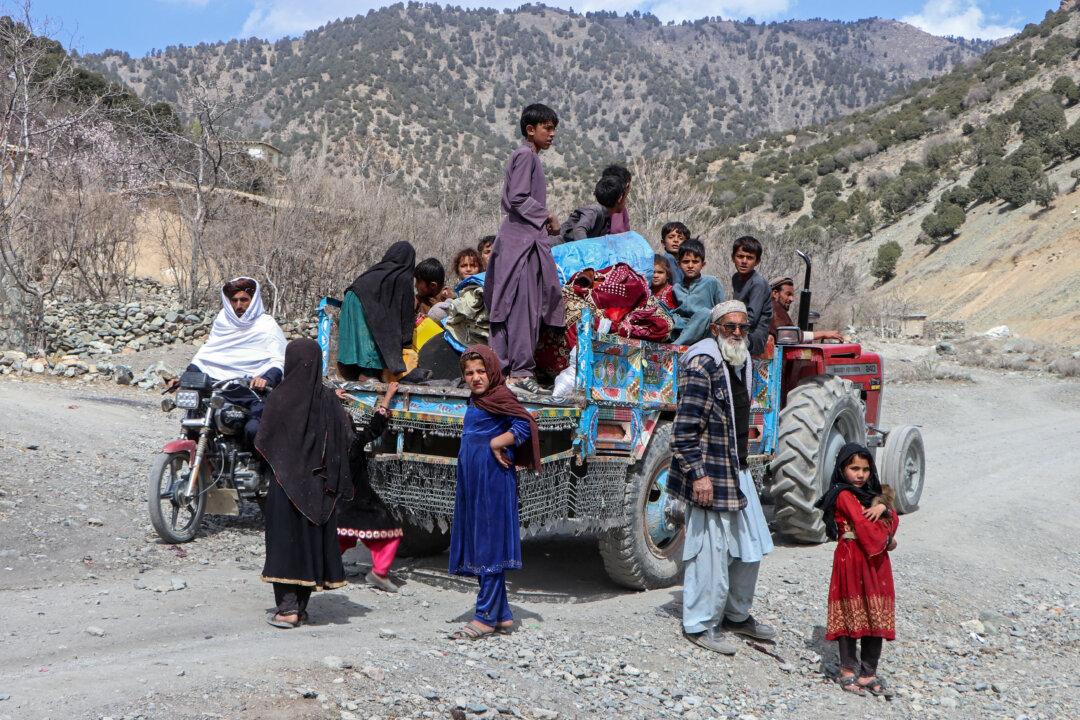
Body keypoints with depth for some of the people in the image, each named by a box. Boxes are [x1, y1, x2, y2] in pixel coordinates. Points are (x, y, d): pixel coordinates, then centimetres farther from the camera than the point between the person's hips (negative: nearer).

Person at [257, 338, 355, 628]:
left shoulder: (281, 398, -12)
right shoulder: (328, 398, -2)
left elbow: (262, 441, -7)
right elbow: (347, 438, -1)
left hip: (287, 481, -4)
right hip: (318, 486, 4)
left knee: (286, 537, 3)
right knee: (313, 537, 12)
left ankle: (288, 607, -2)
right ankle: (301, 606, 19)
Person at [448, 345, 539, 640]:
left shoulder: (500, 397, -10)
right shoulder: (476, 400, 16)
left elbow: (525, 426, -20)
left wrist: (495, 444, -14)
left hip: (493, 480, -10)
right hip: (472, 482, 10)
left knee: (490, 544, -6)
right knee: (478, 546, 11)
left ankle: (486, 617, -2)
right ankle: (502, 615, 18)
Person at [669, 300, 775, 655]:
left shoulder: (741, 361, 13)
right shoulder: (703, 365, -17)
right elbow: (685, 428, -21)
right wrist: (698, 474, -24)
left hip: (737, 470, 10)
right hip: (710, 473, -10)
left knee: (750, 546, 16)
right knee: (711, 549, -3)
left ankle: (737, 615, 32)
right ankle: (701, 625, 11)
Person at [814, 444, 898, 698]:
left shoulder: (871, 493, 18)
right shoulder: (845, 495, -9)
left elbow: (893, 521, 9)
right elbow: (864, 527, -15)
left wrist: (883, 508, -11)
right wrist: (886, 542, -3)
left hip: (875, 560, 8)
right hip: (852, 559, -8)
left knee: (876, 616, 6)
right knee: (852, 614, -2)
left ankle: (868, 673, 12)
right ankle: (848, 671, 7)